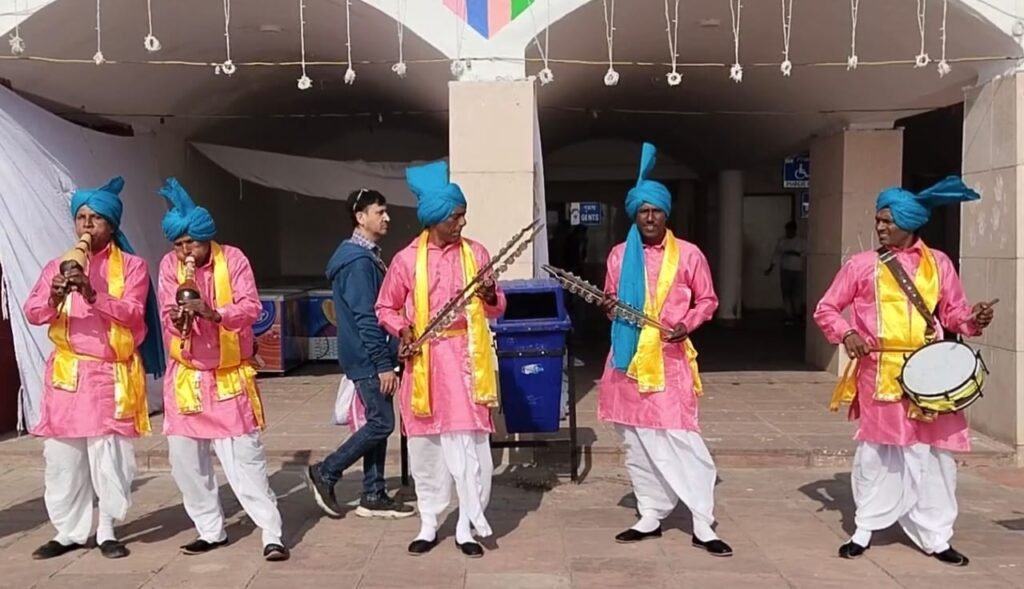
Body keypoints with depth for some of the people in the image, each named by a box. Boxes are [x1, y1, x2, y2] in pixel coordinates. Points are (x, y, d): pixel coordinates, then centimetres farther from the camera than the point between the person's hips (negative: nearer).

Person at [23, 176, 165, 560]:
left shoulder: (132, 266, 1)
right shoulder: (58, 265, 10)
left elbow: (133, 314, -12)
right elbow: (32, 313, 1)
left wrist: (93, 295, -28)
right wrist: (54, 299, -21)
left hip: (111, 376, -3)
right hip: (67, 373, 3)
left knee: (110, 455, -2)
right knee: (63, 456, 5)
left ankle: (108, 531, 11)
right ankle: (70, 532, 17)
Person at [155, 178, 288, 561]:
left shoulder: (233, 259, -9)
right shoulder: (170, 265, -2)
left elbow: (251, 308, -16)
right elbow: (168, 316, -4)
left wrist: (213, 313, -34)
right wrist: (178, 320, -28)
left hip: (230, 376, -3)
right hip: (186, 376, 4)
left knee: (245, 457, -6)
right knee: (185, 460, 6)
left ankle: (272, 534, 0)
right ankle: (211, 531, 22)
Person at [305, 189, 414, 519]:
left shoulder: (367, 256, 14)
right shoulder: (358, 261, -17)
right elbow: (365, 318, -21)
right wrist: (383, 364, -21)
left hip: (372, 358, 10)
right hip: (368, 359, -10)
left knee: (376, 423, 10)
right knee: (381, 424, -6)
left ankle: (373, 496, 16)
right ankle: (324, 473, 7)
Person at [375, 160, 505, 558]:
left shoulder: (475, 253, 4)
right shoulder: (407, 259, -1)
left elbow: (497, 310, 10)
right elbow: (386, 308, 9)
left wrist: (490, 296, -12)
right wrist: (403, 331, -10)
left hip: (466, 359, 0)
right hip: (424, 361, 0)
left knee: (470, 445, -4)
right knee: (425, 447, 8)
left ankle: (468, 527, 10)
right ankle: (428, 525, 22)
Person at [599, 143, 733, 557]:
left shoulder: (688, 255, 0)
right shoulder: (619, 255, 8)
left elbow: (707, 300, 6)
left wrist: (686, 325, -12)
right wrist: (608, 307, -6)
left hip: (670, 359, -4)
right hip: (628, 358, 4)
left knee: (681, 438, -9)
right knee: (636, 442, 9)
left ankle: (703, 526, 0)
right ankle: (650, 517, 21)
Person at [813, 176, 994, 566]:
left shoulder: (938, 263, 6)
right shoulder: (862, 264, 2)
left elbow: (952, 312, 10)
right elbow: (826, 308, 5)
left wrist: (972, 320, -11)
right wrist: (847, 333, -12)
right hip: (879, 373, -1)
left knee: (932, 454, 6)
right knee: (876, 454, 6)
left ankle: (935, 536, 19)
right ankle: (864, 531, 19)